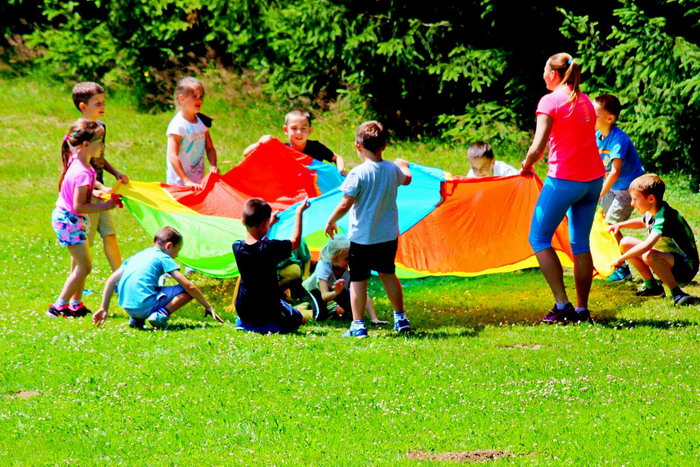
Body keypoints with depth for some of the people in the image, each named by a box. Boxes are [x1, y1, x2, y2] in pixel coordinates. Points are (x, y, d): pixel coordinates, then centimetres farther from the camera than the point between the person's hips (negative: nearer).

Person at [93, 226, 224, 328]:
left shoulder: (138, 256, 23)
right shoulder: (163, 258, 5)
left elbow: (111, 280, 21)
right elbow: (188, 286, -1)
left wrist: (104, 309, 26)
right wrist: (208, 307, 7)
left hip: (127, 307, 7)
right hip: (145, 306, -7)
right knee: (188, 291, 1)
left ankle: (135, 319, 16)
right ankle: (161, 314, -15)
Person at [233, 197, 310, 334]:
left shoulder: (237, 247, -10)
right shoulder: (270, 248, -24)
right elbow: (295, 241, -7)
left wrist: (270, 224, 26)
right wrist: (299, 212, 2)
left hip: (243, 311, 7)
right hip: (269, 310, -7)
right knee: (299, 318, 19)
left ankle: (245, 324, 10)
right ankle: (270, 327, -6)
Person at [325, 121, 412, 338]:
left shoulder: (358, 174, -19)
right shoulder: (393, 169, -1)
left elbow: (344, 205, -20)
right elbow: (407, 179, 24)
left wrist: (330, 222, -2)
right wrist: (404, 165, 46)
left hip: (362, 237, -5)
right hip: (389, 236, 5)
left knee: (358, 279, 4)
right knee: (388, 274, 23)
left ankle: (358, 325, 2)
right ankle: (400, 318, 29)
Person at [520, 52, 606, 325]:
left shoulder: (550, 101, -8)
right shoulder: (585, 101, 13)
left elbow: (537, 147, -16)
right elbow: (583, 140, 13)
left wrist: (527, 167, 3)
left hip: (565, 179, -7)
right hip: (593, 178, 7)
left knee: (539, 238, 3)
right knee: (581, 244, 11)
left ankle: (562, 304, -6)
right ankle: (582, 309, 9)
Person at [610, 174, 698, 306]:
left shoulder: (666, 218, -28)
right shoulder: (652, 212, 0)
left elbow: (647, 245, -42)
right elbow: (642, 222, 28)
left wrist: (620, 259, -34)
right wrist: (620, 225, 10)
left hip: (686, 268, -10)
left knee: (649, 256, -40)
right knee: (626, 243, 5)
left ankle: (677, 293, -23)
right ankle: (651, 286, 12)